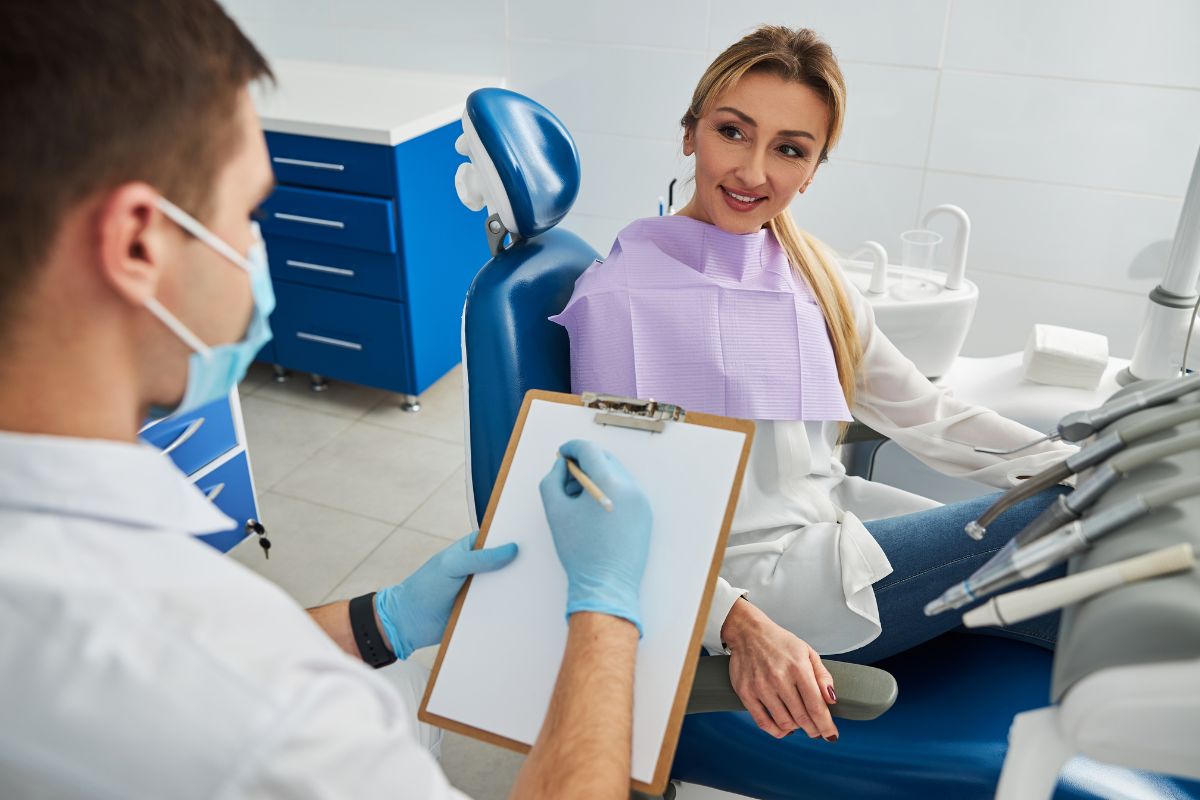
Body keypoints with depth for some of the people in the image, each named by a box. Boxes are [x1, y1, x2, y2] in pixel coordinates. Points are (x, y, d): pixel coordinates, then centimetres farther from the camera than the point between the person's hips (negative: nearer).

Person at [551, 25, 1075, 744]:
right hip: (753, 573, -7)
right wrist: (740, 624, -30)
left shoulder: (811, 275, 7)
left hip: (835, 519, 7)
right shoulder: (622, 294, -15)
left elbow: (924, 415, 9)